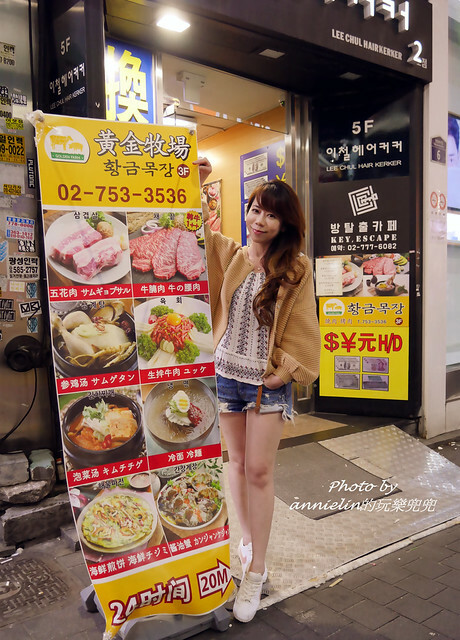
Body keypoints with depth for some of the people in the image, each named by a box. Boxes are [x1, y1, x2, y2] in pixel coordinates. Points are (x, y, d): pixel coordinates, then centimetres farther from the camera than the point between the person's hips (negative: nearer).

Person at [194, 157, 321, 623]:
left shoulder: (296, 269, -4)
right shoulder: (226, 254, 4)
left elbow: (301, 328, -2)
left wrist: (283, 371, -8)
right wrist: (193, 185, -10)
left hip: (268, 382, -3)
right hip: (225, 375, 3)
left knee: (259, 471, 0)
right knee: (237, 463, 15)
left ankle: (256, 571, 16)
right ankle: (247, 539, 37)